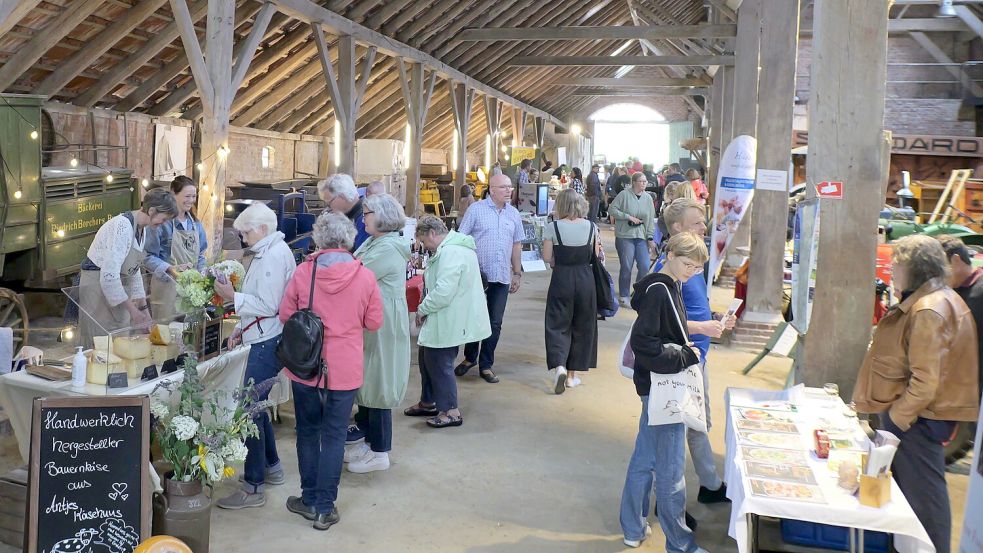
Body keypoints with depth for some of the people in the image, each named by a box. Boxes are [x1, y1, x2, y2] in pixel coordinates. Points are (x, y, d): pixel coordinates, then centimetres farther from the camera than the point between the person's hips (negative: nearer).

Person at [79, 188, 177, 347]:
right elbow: (109, 275, -27)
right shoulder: (123, 226, -23)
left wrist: (143, 307, 11)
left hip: (117, 287, 9)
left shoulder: (143, 229, 6)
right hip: (98, 285, -9)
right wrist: (132, 310, -20)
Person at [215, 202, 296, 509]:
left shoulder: (275, 256, -15)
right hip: (261, 339, 11)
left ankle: (253, 487, -2)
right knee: (255, 404, 19)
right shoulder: (267, 252, 16)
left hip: (267, 343, -11)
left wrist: (233, 296, -14)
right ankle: (271, 466, 34)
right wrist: (242, 329, 15)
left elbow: (268, 305, -21)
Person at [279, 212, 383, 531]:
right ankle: (325, 508, 12)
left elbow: (285, 316, 2)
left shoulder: (303, 272, -9)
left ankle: (309, 500, 25)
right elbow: (373, 323, 0)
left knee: (308, 432, 16)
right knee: (334, 437, 7)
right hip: (345, 370, -1)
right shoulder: (365, 277, -10)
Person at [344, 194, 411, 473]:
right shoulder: (373, 242, 13)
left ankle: (379, 452, 11)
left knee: (377, 385, -1)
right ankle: (369, 440, 29)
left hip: (382, 326, -10)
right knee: (366, 382, 16)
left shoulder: (388, 248, -18)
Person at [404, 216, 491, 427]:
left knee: (439, 364, 1)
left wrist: (423, 309, -14)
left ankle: (451, 411, 12)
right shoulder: (452, 247, 12)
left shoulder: (450, 253, -24)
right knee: (427, 360, 20)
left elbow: (443, 292, -29)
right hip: (444, 320, 11)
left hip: (448, 322, -11)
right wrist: (426, 308, 10)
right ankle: (428, 402, 35)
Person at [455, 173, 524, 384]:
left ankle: (486, 365, 17)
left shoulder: (513, 214, 9)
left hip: (501, 278, 4)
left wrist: (517, 273, 15)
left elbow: (516, 245, 16)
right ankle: (470, 358, 28)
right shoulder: (476, 210, -4)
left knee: (495, 324, 6)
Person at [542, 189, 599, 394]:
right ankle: (572, 375, 20)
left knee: (557, 324, 6)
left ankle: (558, 365, -17)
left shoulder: (553, 228, -9)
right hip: (585, 279, 2)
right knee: (582, 325, 14)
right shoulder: (591, 227, -2)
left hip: (562, 278, -2)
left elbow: (547, 257, -7)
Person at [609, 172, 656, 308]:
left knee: (645, 267, -3)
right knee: (626, 267, -1)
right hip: (625, 236, -4)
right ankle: (623, 296, 15)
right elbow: (612, 209, -7)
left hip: (642, 237, 4)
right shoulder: (624, 194, -6)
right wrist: (628, 217, -13)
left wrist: (650, 238, 3)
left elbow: (651, 220, 9)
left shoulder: (648, 198, 8)